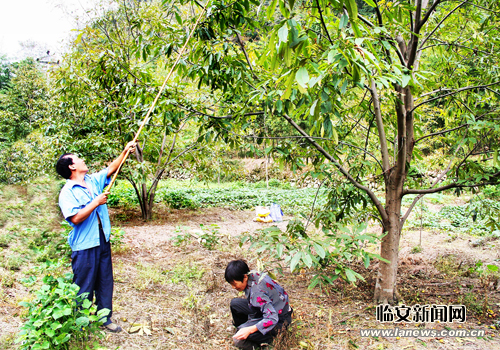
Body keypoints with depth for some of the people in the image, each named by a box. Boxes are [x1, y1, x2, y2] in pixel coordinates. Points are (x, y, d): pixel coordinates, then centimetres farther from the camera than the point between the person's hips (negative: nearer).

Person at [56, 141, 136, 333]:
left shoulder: (93, 181, 8)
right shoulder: (67, 192, -13)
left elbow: (110, 169, 16)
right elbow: (76, 218, -24)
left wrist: (125, 152, 8)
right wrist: (96, 202, -19)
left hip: (102, 241, 7)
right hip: (84, 246, -7)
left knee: (105, 282, 16)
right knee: (84, 287, 5)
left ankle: (104, 318, 30)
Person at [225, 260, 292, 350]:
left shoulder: (257, 291, -36)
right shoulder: (252, 275, -11)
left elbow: (272, 318, -37)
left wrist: (250, 330, -40)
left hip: (279, 319, -9)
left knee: (240, 340, -24)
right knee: (235, 303, -1)